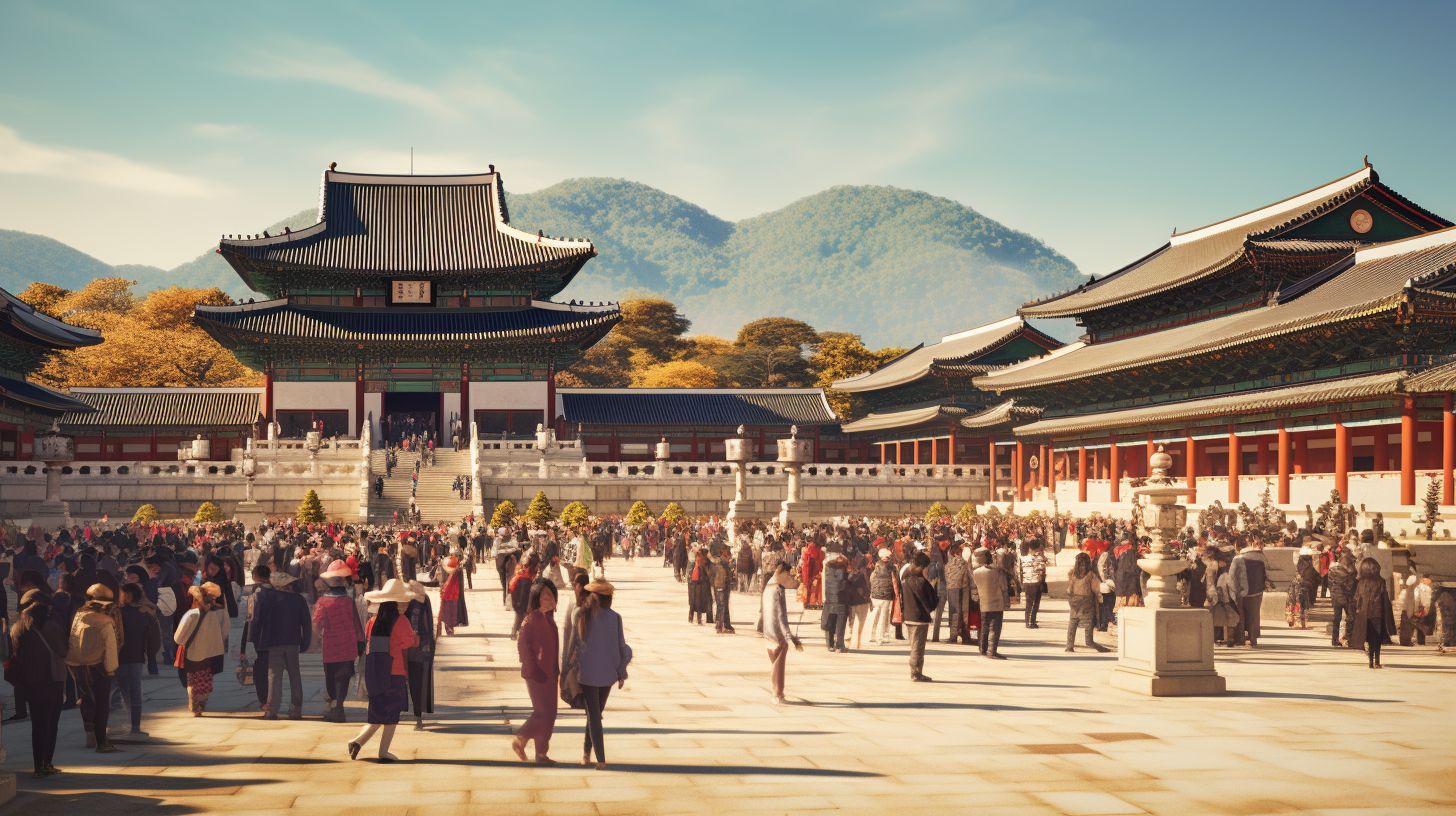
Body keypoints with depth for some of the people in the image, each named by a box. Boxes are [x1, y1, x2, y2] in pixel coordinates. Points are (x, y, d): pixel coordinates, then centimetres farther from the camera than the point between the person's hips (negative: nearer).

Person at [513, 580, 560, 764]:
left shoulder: (549, 619, 10)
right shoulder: (532, 619, -16)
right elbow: (523, 645, -18)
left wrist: (556, 671, 12)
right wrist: (534, 669, -18)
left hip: (550, 673, 8)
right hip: (537, 675, -8)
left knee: (548, 714, 11)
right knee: (545, 714, -3)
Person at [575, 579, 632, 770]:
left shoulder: (581, 615, -9)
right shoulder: (614, 618, -7)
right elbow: (622, 647, -3)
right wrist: (622, 673, 8)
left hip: (587, 673, -1)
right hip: (607, 673, 1)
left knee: (593, 715, 5)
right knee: (596, 713, 20)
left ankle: (601, 759, -2)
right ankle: (586, 752, 28)